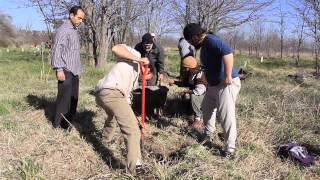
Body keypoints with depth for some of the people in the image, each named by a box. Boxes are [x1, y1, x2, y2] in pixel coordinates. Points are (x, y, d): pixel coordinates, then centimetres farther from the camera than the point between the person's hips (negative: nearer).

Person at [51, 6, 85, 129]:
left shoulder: (75, 31, 18)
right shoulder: (63, 29, -9)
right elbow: (57, 50, -15)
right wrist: (59, 69, -21)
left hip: (74, 71, 8)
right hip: (66, 71, -8)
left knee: (73, 98, 9)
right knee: (64, 98, -5)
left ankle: (68, 123, 18)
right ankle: (58, 125, 5)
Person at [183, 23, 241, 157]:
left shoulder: (211, 40, -21)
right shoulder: (204, 45, 11)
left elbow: (227, 52, -36)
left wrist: (228, 76, -34)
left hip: (227, 84, -11)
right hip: (214, 84, 11)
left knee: (226, 115, -10)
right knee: (207, 107, 24)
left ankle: (230, 147, -1)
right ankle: (208, 132, 44)